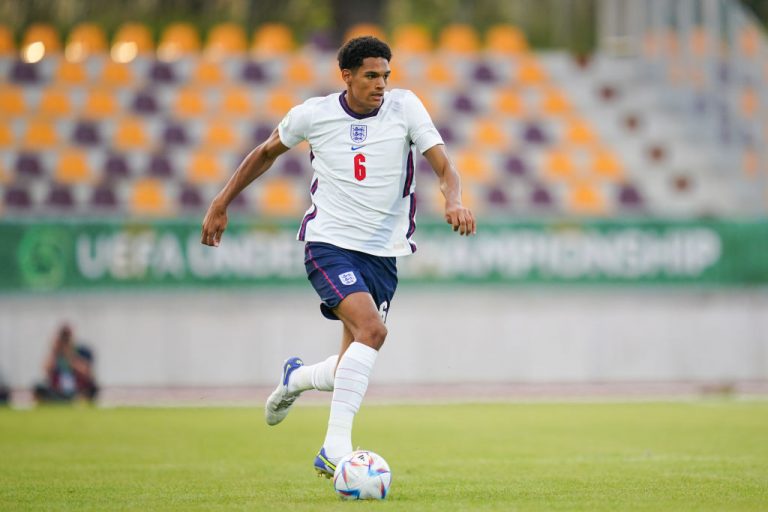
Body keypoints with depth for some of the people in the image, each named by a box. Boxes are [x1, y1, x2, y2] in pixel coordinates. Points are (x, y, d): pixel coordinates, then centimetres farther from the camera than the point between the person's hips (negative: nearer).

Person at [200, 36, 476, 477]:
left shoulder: (405, 107, -3)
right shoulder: (313, 114, -4)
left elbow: (442, 164, -9)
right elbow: (266, 153, 14)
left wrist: (454, 201, -31)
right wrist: (221, 204, 13)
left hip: (383, 252, 3)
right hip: (329, 242, -3)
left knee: (352, 371, 4)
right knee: (372, 329, -28)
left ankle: (298, 377, 40)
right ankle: (336, 446, -27)